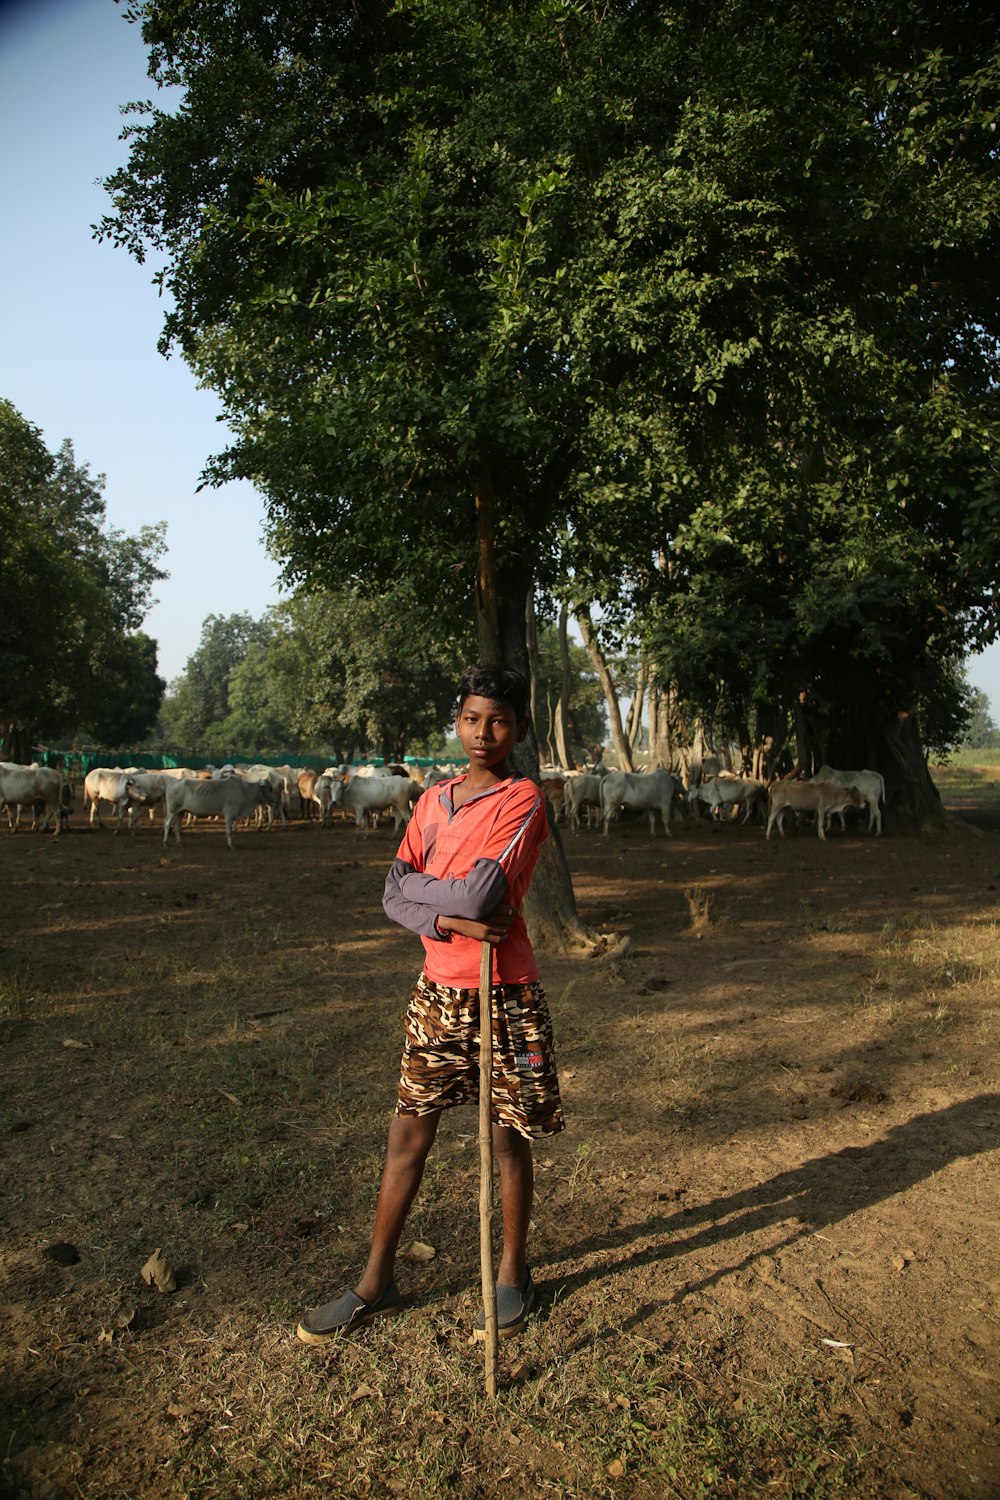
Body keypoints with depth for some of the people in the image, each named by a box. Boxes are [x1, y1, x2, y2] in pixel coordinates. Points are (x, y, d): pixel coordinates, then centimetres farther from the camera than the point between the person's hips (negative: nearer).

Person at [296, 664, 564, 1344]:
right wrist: (450, 919, -18)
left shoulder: (523, 799, -11)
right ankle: (377, 1282, 28)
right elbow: (395, 895, 0)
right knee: (408, 1133, 12)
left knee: (509, 1136, 12)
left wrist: (415, 881, -7)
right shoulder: (435, 799, 7)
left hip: (504, 995, -5)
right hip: (438, 990, 5)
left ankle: (513, 1273, 33)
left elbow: (481, 894, -24)